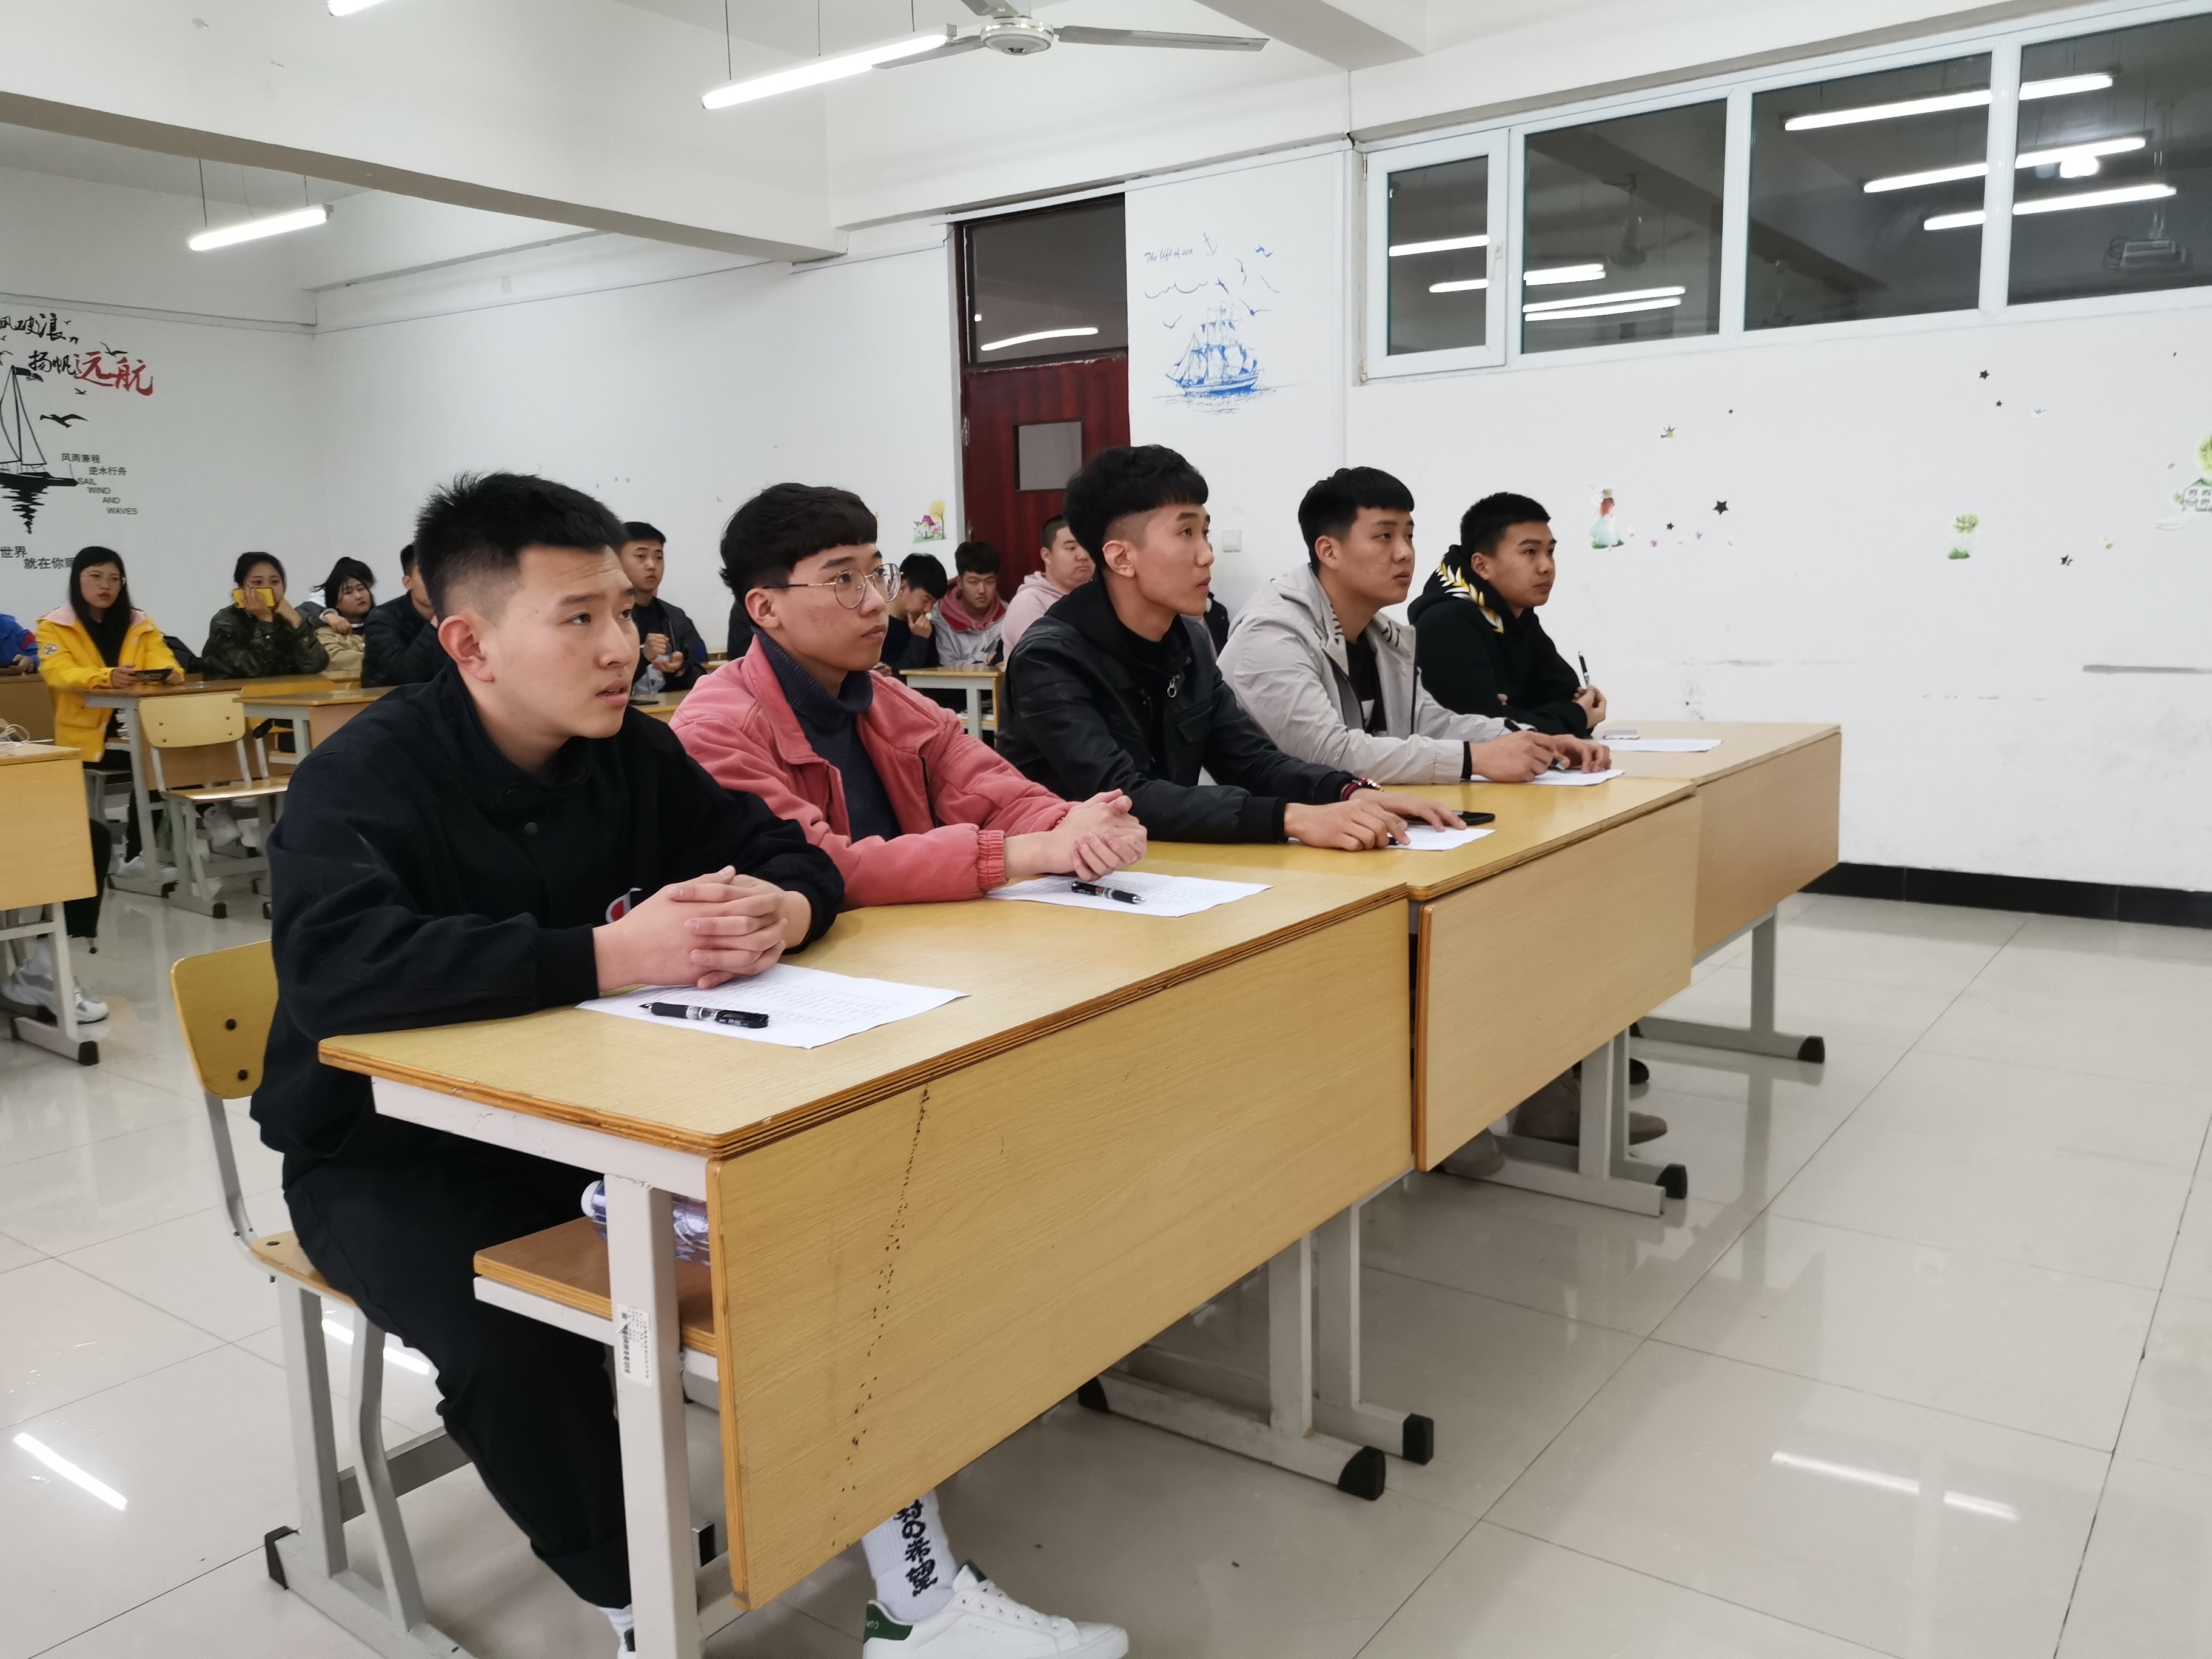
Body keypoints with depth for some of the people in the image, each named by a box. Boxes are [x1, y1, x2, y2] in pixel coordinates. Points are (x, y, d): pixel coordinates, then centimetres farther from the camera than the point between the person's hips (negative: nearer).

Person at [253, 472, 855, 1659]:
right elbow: (335, 966, -38)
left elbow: (792, 853, 0)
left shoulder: (633, 751, -2)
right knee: (518, 1339, -32)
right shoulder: (363, 778, -20)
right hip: (389, 1149, -5)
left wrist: (781, 913, -26)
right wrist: (611, 954, -43)